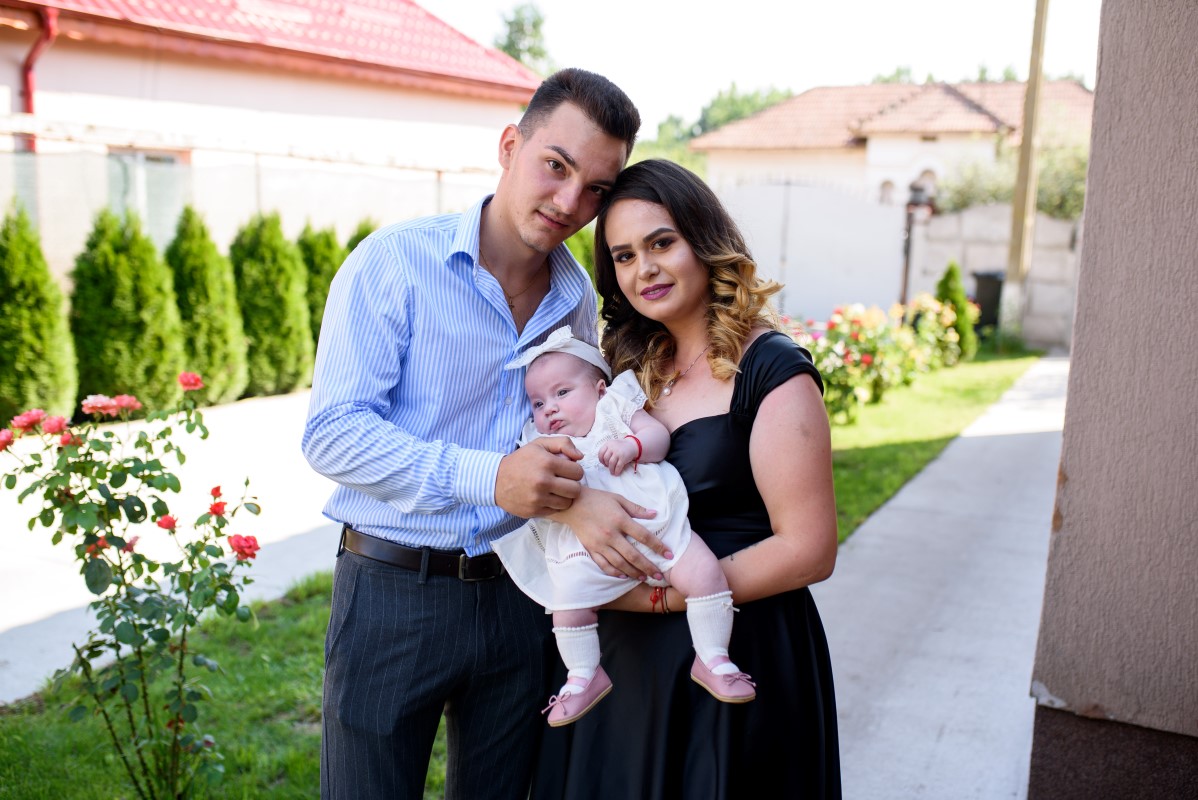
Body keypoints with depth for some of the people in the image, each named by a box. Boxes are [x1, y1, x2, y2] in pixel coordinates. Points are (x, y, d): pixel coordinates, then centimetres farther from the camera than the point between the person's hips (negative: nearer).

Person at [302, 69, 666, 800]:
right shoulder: (396, 261, -11)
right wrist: (488, 477, -27)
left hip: (519, 597, 5)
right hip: (394, 593, -4)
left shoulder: (579, 300, 5)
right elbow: (332, 433, -17)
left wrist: (578, 498, -7)